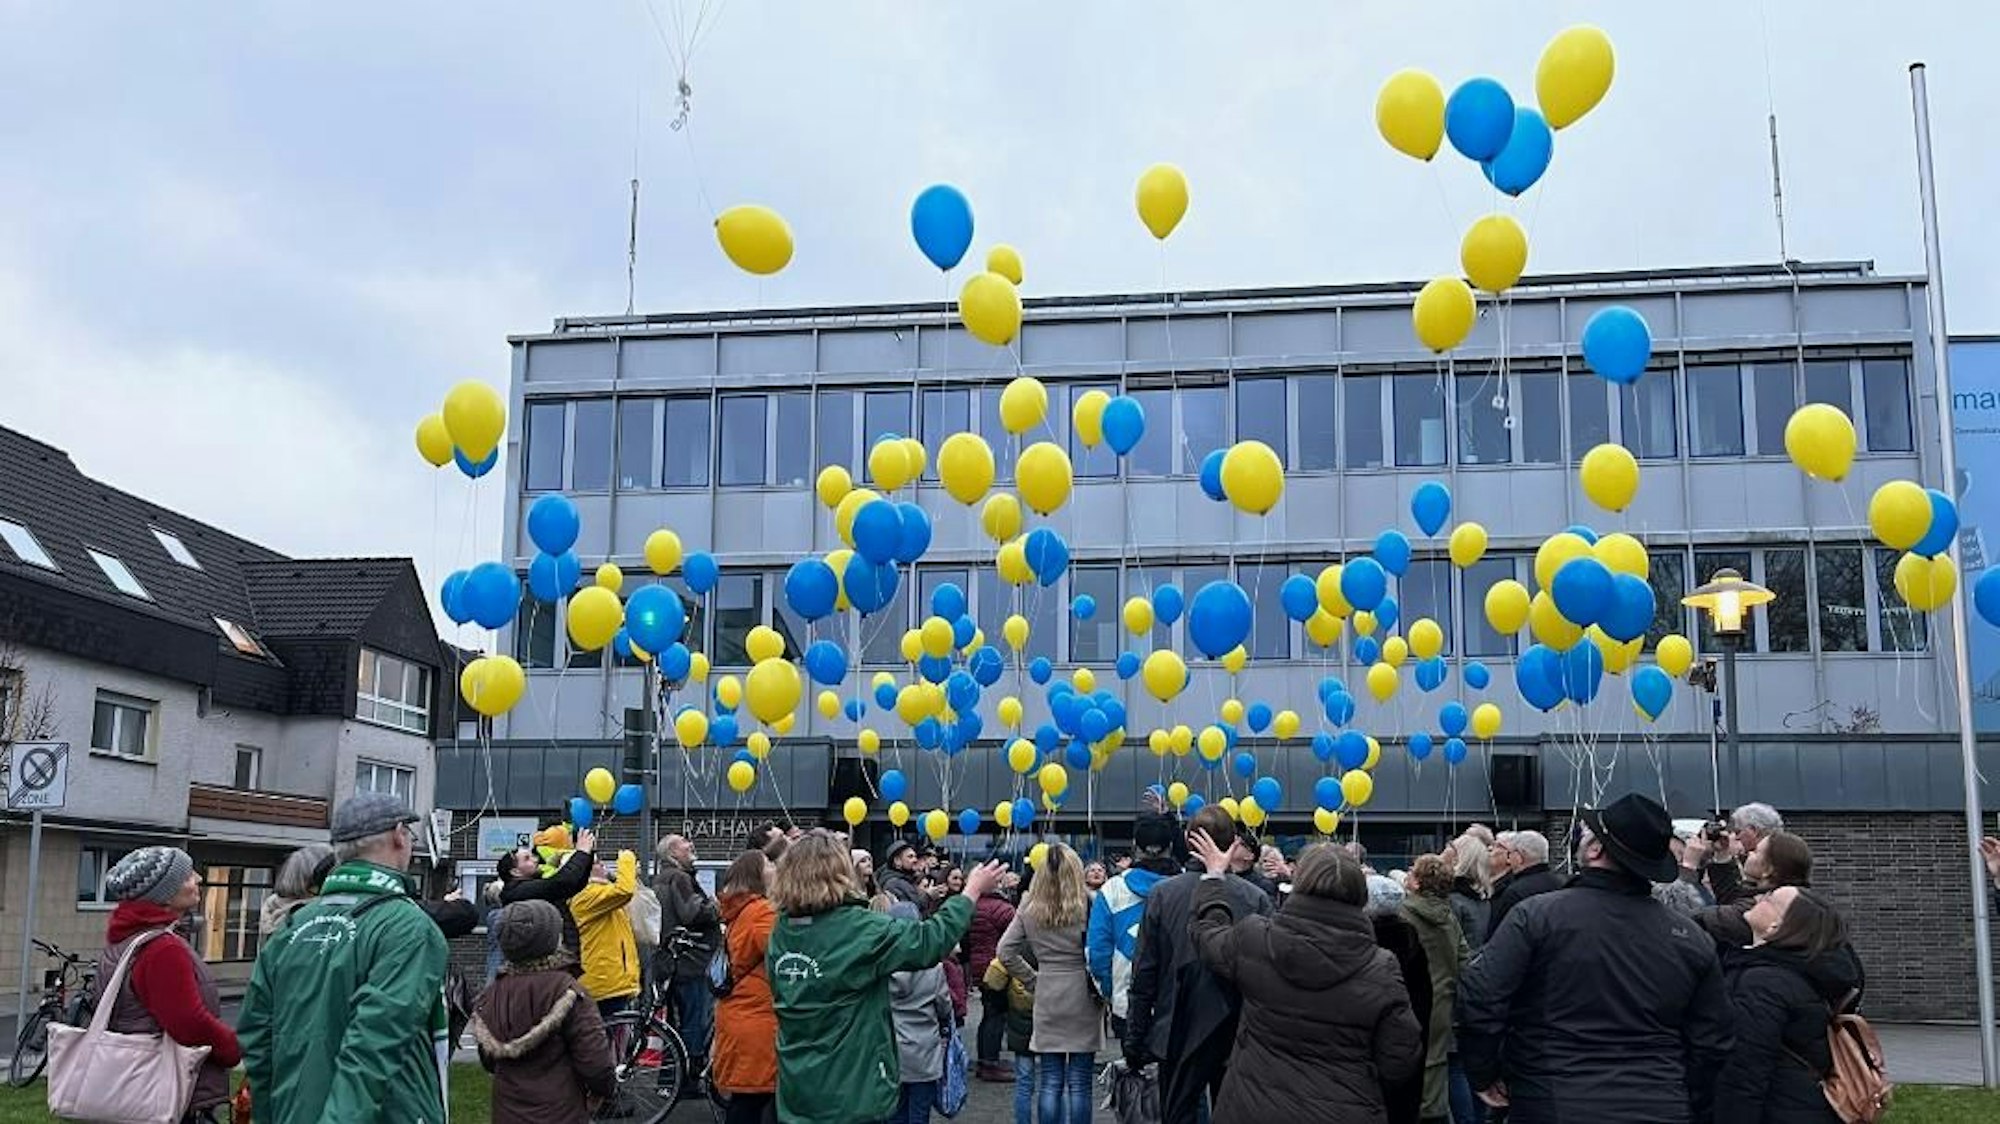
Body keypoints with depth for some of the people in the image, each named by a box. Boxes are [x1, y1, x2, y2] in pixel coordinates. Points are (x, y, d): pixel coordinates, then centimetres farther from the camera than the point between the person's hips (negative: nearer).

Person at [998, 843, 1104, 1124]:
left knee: (1050, 1082, 9)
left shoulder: (1029, 907, 1)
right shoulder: (1090, 904, -11)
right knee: (1079, 1083, 4)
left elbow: (1005, 952, 2)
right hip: (1083, 998, -2)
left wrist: (1033, 980, 9)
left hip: (1047, 1000, 3)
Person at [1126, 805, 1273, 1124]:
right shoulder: (1257, 899, -9)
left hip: (1180, 1035, 0)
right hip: (1239, 1035, 0)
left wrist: (1135, 1040, 3)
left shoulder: (1162, 895, -8)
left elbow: (1144, 975, -5)